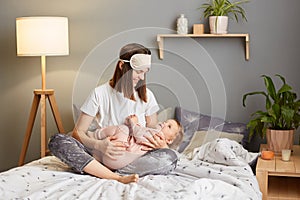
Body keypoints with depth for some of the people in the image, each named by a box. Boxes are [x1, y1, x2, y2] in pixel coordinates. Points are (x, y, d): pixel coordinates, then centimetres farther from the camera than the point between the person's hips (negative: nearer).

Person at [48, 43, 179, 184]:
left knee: (169, 157, -31)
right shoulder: (100, 94, -3)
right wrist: (98, 145, -25)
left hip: (135, 158, 1)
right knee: (57, 141, -24)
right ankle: (119, 178, -38)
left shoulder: (146, 96, 3)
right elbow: (78, 132, -4)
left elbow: (153, 131, 11)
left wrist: (158, 142, -15)